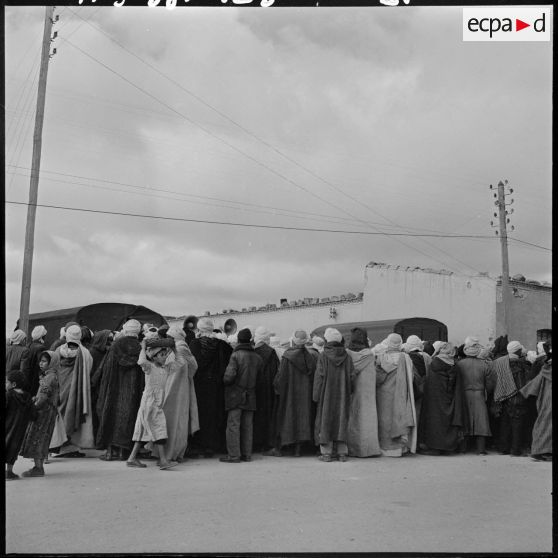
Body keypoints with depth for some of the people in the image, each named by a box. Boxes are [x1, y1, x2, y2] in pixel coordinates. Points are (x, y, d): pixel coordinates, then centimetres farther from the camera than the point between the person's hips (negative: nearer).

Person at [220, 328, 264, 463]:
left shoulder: (236, 355, -12)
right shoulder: (258, 358, 4)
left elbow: (229, 376, -19)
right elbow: (259, 379, 10)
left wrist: (225, 382, 2)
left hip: (235, 396, -5)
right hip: (250, 397, 5)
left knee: (233, 425, 0)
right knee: (247, 426, 11)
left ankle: (233, 455, 1)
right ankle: (247, 454, 16)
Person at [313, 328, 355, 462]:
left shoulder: (323, 356, -9)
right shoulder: (346, 356, 0)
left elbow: (319, 377, -11)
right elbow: (351, 376, -1)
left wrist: (316, 396, -5)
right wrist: (348, 391, 10)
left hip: (326, 394, -3)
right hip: (342, 395, 3)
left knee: (325, 421, 5)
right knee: (341, 420, 10)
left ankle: (326, 452, 3)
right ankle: (342, 452, 10)